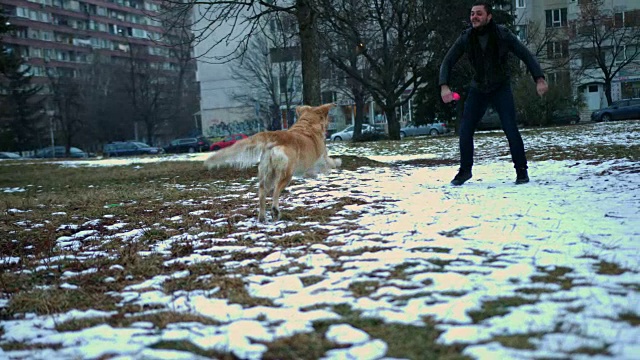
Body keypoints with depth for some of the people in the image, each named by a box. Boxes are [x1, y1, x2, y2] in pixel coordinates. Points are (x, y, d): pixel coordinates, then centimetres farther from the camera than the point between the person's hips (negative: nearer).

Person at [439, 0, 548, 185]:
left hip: (501, 88, -2)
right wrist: (444, 86, -25)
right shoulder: (466, 38, -12)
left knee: (510, 129, -15)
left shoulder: (503, 35, -18)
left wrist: (539, 79, -26)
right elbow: (447, 62, -8)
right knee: (465, 130, -5)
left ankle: (521, 170, -1)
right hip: (478, 88, 3)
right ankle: (465, 170, 13)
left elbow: (526, 55, -13)